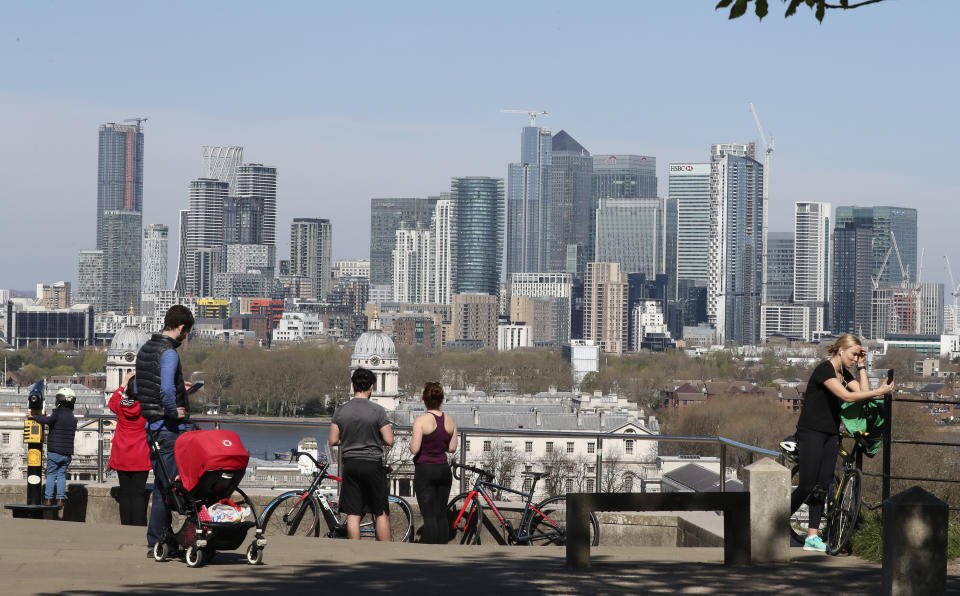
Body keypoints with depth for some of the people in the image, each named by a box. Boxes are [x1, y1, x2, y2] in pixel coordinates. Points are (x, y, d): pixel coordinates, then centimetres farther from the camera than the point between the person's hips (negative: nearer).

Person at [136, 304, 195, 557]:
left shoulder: (145, 349, 13)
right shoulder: (168, 353, -16)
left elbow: (137, 389, 21)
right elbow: (166, 390, -30)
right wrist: (174, 411, -14)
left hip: (151, 425, 9)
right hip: (168, 428, -9)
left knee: (161, 483, 16)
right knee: (167, 484, -5)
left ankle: (164, 536, 21)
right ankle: (156, 543, -4)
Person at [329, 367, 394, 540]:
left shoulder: (341, 410, 0)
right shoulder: (377, 410, -9)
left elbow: (333, 441, 1)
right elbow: (389, 441, -9)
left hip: (350, 464, 3)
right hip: (372, 464, -3)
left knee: (353, 515, 4)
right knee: (381, 513, 5)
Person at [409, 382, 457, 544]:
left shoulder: (421, 420, -12)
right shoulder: (450, 421, 4)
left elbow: (414, 450, -17)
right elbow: (452, 448, 9)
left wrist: (412, 442, 4)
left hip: (425, 471, -5)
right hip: (444, 470, 5)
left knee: (429, 516, -5)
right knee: (441, 515, 11)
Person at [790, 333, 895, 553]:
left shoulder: (844, 374, 13)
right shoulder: (824, 370, -15)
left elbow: (864, 392, 1)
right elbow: (846, 396, -26)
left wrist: (862, 366, 3)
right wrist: (879, 392, -27)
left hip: (830, 434, 8)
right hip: (811, 433, -8)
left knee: (822, 486, 3)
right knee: (807, 486, -11)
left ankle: (812, 537, 3)